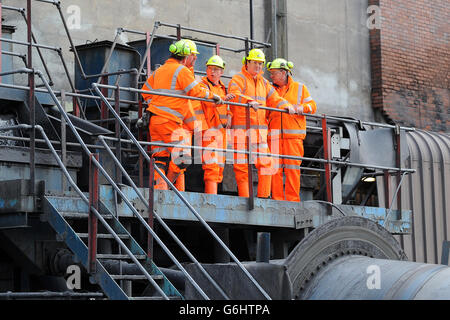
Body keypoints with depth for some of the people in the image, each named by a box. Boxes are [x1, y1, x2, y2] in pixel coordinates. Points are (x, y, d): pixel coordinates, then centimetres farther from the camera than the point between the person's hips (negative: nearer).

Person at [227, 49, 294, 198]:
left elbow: (274, 99, 19)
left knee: (266, 163, 3)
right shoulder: (238, 79, 0)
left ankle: (263, 196, 9)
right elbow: (234, 95, -18)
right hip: (242, 128, -7)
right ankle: (244, 197, -4)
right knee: (242, 164, -6)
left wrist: (286, 105, -1)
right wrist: (249, 101, -35)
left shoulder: (264, 83, 23)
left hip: (260, 128, 7)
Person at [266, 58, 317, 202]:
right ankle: (277, 199, -1)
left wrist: (301, 107, -12)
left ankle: (293, 199, -4)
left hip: (293, 135, -2)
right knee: (275, 167, -4)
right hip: (274, 135, 2)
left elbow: (313, 106, 8)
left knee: (292, 167, -7)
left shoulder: (299, 88, 13)